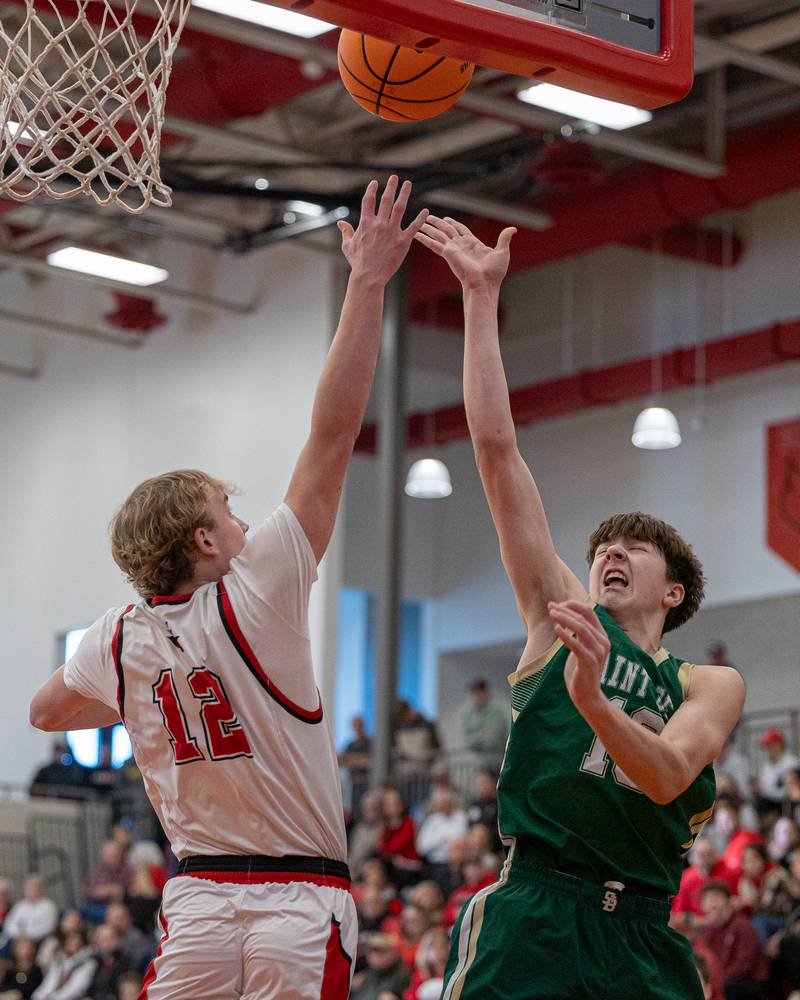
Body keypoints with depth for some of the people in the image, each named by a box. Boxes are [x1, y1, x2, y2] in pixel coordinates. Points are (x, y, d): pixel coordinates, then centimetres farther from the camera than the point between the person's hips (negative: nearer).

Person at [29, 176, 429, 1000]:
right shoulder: (255, 596, -10)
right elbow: (332, 433, -13)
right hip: (301, 899, -4)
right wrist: (367, 285, -12)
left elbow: (46, 711, 26)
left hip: (198, 894, 4)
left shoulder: (117, 641, 3)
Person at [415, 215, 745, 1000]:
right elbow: (496, 449, 6)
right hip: (531, 919, -2)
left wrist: (590, 699, -26)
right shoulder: (562, 618, 11)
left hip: (643, 935, 2)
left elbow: (667, 776, -9)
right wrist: (481, 298, 2)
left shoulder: (710, 685, 13)